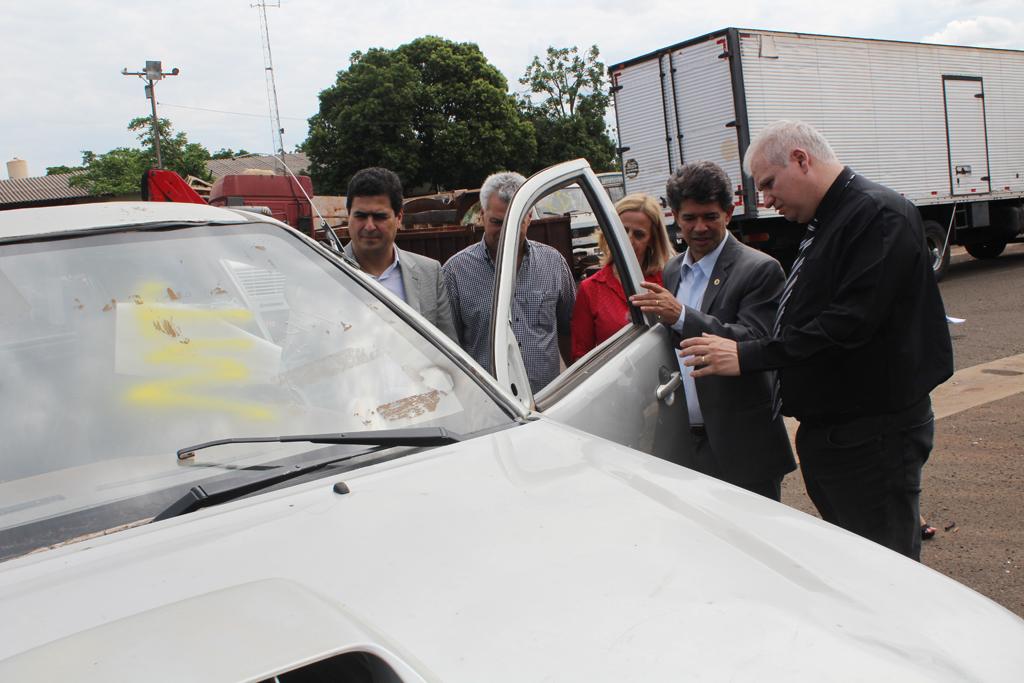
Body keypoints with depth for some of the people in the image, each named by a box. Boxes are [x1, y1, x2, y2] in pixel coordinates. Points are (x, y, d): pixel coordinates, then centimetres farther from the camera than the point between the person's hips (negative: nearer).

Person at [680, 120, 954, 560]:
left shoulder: (880, 215, -16)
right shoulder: (824, 223, 15)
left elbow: (851, 322, -25)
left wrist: (749, 356, -21)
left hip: (873, 436, -10)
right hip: (822, 432, 10)